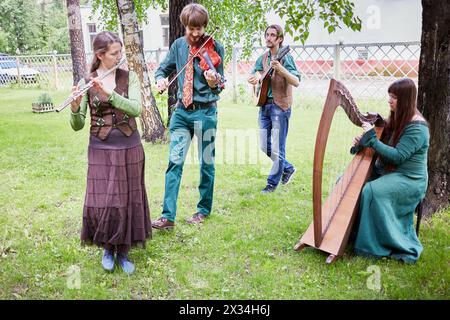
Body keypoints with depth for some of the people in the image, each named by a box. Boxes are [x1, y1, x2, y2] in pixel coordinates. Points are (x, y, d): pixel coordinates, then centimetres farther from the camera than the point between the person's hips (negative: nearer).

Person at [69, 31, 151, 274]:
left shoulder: (129, 77, 0)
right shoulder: (86, 82, -1)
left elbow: (136, 109, -17)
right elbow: (77, 125, -5)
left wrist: (108, 93, -27)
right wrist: (75, 106, -25)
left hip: (129, 148, 1)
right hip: (100, 150, -1)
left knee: (127, 201, 6)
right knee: (102, 202, -3)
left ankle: (123, 251, 23)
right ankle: (107, 248, 23)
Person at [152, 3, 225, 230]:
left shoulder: (214, 47, -5)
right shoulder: (178, 45, 6)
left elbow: (219, 86, -9)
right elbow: (163, 69, 16)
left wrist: (213, 83, -33)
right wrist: (160, 79, -7)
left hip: (205, 112, -3)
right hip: (181, 111, 3)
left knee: (206, 163, 8)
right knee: (175, 161, -3)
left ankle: (204, 209, 25)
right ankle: (168, 216, 0)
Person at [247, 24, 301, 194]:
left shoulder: (285, 57, -8)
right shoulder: (263, 58, 11)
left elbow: (296, 82, -19)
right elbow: (251, 75, 22)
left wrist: (280, 69, -33)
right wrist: (253, 78, -1)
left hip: (280, 106, -7)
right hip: (264, 105, 7)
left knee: (277, 148, -1)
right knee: (264, 146, 11)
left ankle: (272, 183, 12)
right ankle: (288, 168, 31)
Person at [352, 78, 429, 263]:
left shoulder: (417, 127, -18)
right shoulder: (396, 119, 8)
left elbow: (397, 156, -24)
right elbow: (383, 147, 11)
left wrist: (371, 138, -25)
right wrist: (362, 143, -9)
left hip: (409, 179, -9)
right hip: (385, 171, 9)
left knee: (372, 191, -32)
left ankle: (374, 247, -19)